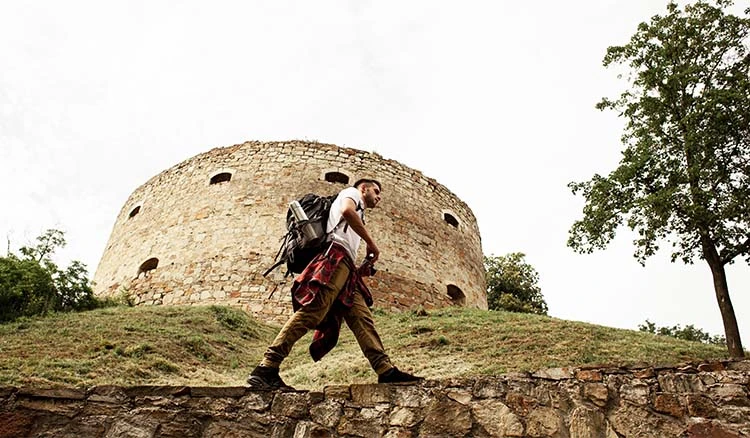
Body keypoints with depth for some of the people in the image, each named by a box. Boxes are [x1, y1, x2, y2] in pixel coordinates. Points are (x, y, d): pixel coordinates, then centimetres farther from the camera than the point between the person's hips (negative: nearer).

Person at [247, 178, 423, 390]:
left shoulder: (358, 214, 39)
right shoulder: (351, 192, 16)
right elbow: (347, 211, -10)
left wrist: (365, 268, 13)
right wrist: (371, 243, -6)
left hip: (347, 268, 10)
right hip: (336, 256, -10)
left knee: (362, 320, -3)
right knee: (312, 311, -23)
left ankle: (386, 371, -11)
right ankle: (266, 369, -30)